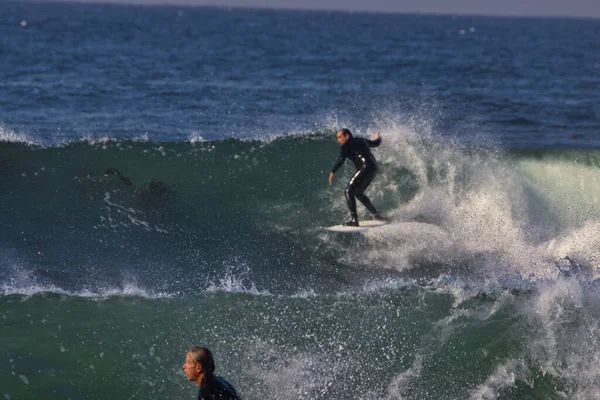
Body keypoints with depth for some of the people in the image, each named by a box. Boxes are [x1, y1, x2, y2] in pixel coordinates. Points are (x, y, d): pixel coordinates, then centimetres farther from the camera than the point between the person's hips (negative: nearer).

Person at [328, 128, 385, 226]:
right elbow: (376, 143, 39)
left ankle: (354, 220, -27)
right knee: (358, 192, 23)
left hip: (366, 168, -9)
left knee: (349, 191, -13)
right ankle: (375, 215, 27)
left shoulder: (347, 145, 1)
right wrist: (378, 138, 62)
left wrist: (333, 172, -16)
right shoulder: (361, 140, 24)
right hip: (374, 168, 9)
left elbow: (341, 159, -14)